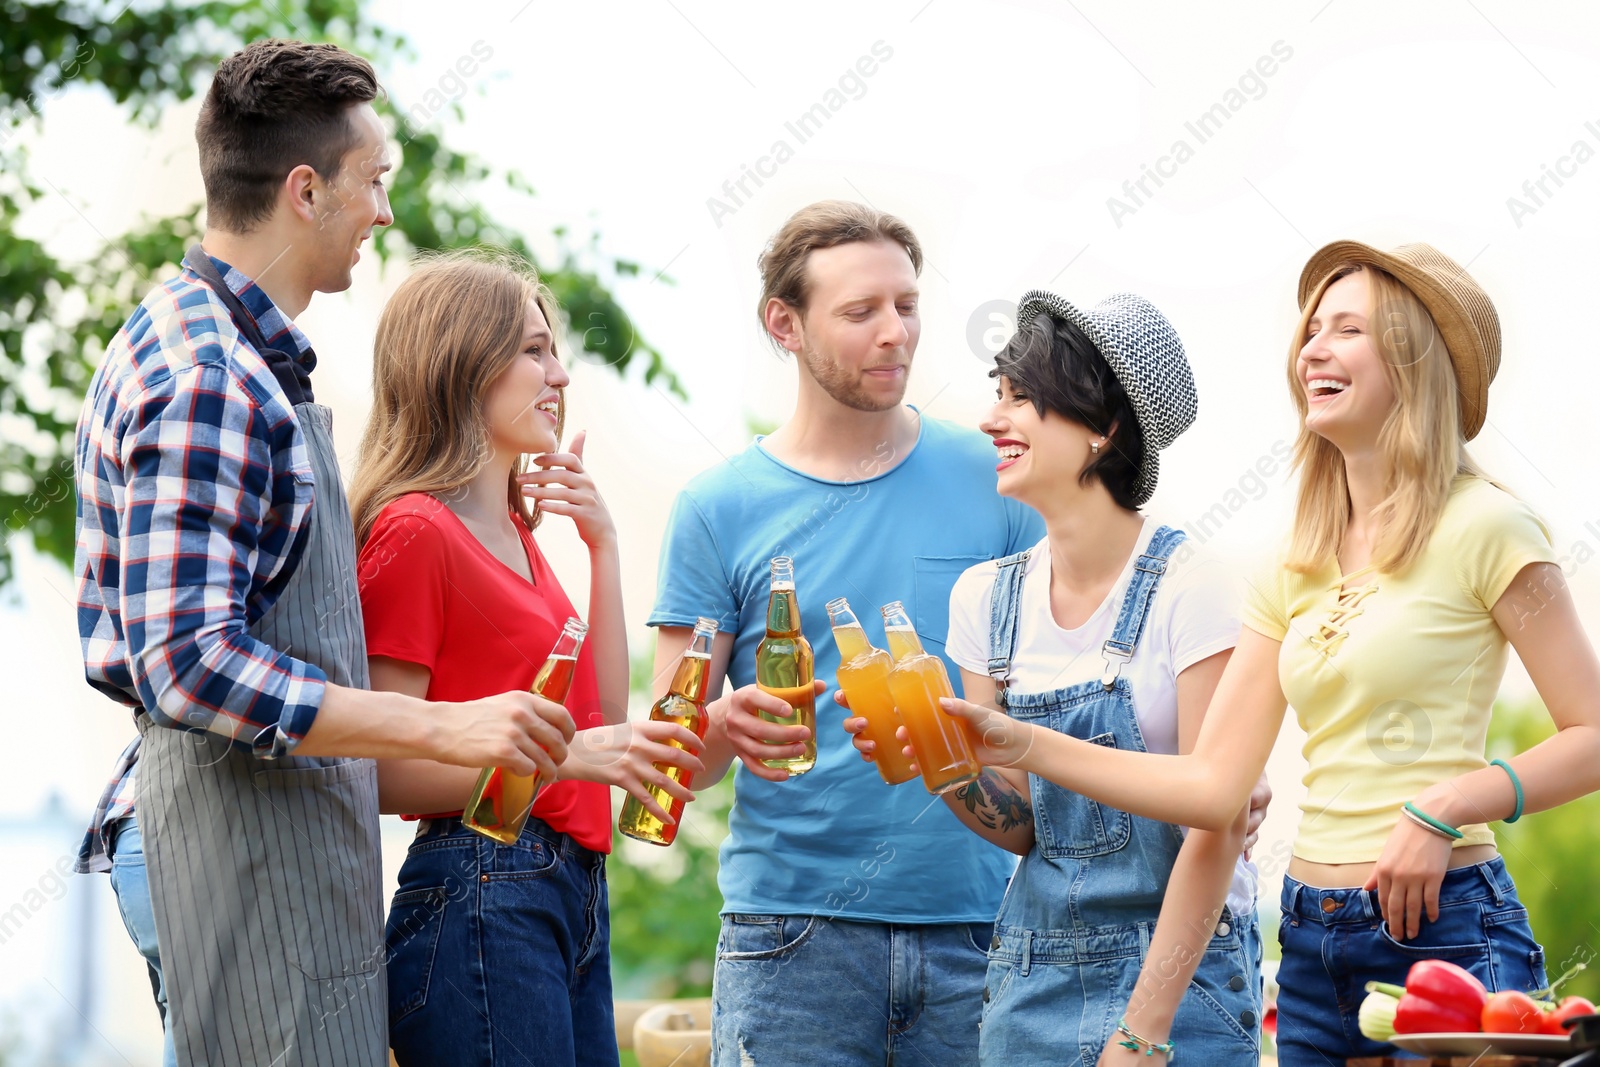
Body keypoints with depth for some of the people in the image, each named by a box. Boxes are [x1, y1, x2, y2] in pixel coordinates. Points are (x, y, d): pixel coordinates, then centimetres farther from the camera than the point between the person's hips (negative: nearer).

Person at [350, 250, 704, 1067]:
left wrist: (602, 545, 12)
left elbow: (603, 717, 18)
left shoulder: (514, 528, 17)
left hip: (572, 895, 9)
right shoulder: (414, 530, -10)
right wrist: (566, 753, -21)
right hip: (477, 902, -9)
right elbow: (383, 774, -14)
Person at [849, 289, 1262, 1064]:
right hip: (1032, 976, 5)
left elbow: (1217, 827, -13)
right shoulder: (988, 597, 3)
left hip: (1178, 970, -5)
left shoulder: (1187, 588, -12)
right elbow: (1020, 825, 6)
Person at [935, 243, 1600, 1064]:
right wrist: (1020, 744, 2)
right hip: (1312, 943, 6)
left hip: (1444, 933, -6)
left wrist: (1447, 807, -18)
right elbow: (1214, 786, 7)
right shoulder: (1292, 572, 12)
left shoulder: (1480, 527, -6)